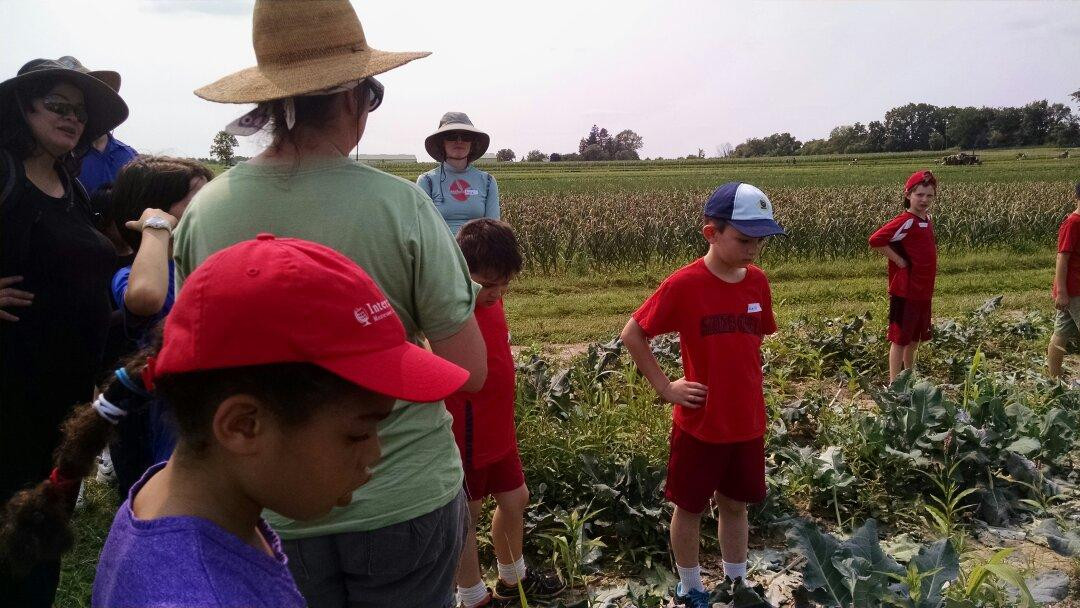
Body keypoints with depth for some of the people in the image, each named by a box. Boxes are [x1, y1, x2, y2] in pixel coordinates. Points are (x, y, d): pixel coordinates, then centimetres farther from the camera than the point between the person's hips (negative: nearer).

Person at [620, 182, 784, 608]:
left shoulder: (758, 281, -2)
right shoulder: (683, 284, -18)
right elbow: (632, 335, -11)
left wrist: (748, 388, 7)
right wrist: (665, 386, -12)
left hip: (748, 422, 5)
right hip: (699, 424, -4)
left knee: (736, 504, 20)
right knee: (689, 508, 13)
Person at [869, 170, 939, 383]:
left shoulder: (926, 218, 7)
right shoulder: (905, 221, -18)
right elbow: (875, 241, -27)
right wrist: (899, 260, -19)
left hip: (923, 291, 9)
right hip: (905, 291, -9)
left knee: (916, 337, 19)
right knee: (900, 338, -2)